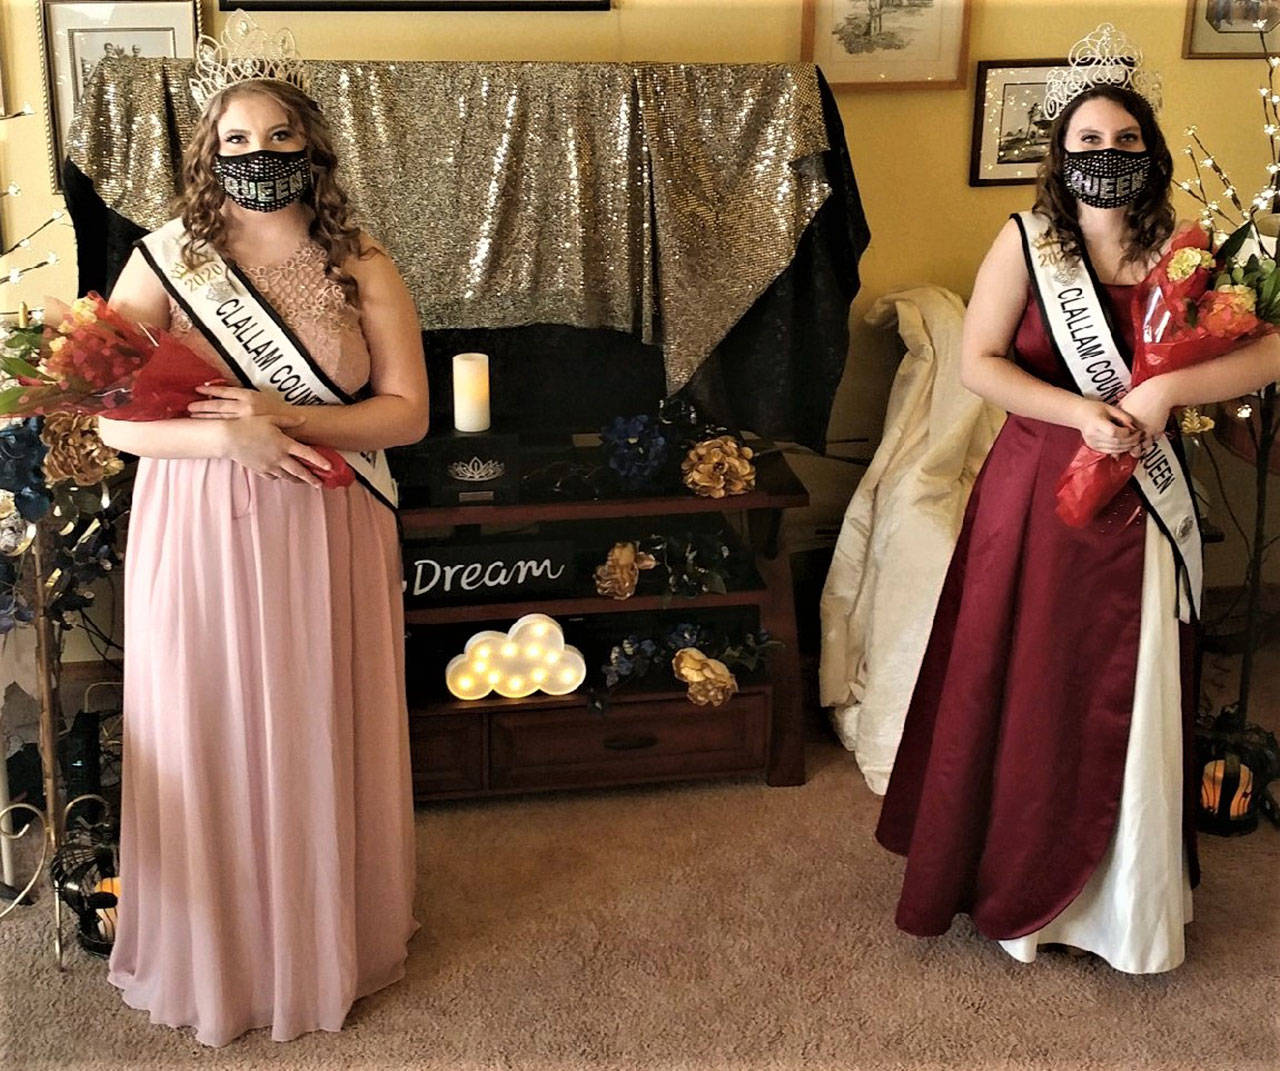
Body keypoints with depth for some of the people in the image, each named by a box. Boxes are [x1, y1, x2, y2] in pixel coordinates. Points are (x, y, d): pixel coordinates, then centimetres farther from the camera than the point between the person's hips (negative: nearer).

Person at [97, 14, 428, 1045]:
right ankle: (216, 950, 29)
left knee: (325, 741, 10)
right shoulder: (165, 259, -1)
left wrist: (290, 418, -18)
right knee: (211, 739, 8)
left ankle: (332, 937, 31)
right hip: (200, 537, 0)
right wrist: (228, 436, -21)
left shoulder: (362, 267, 1)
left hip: (328, 543, 1)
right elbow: (114, 417, -5)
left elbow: (407, 411, -4)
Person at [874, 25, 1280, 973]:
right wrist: (1079, 412, -20)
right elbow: (977, 362, -9)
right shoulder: (1025, 243, -3)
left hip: (1139, 505, 1)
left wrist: (1167, 391, -21)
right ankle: (1010, 880, 28)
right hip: (1036, 495, -1)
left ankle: (1125, 902, 29)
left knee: (1129, 699, 9)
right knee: (1021, 691, 7)